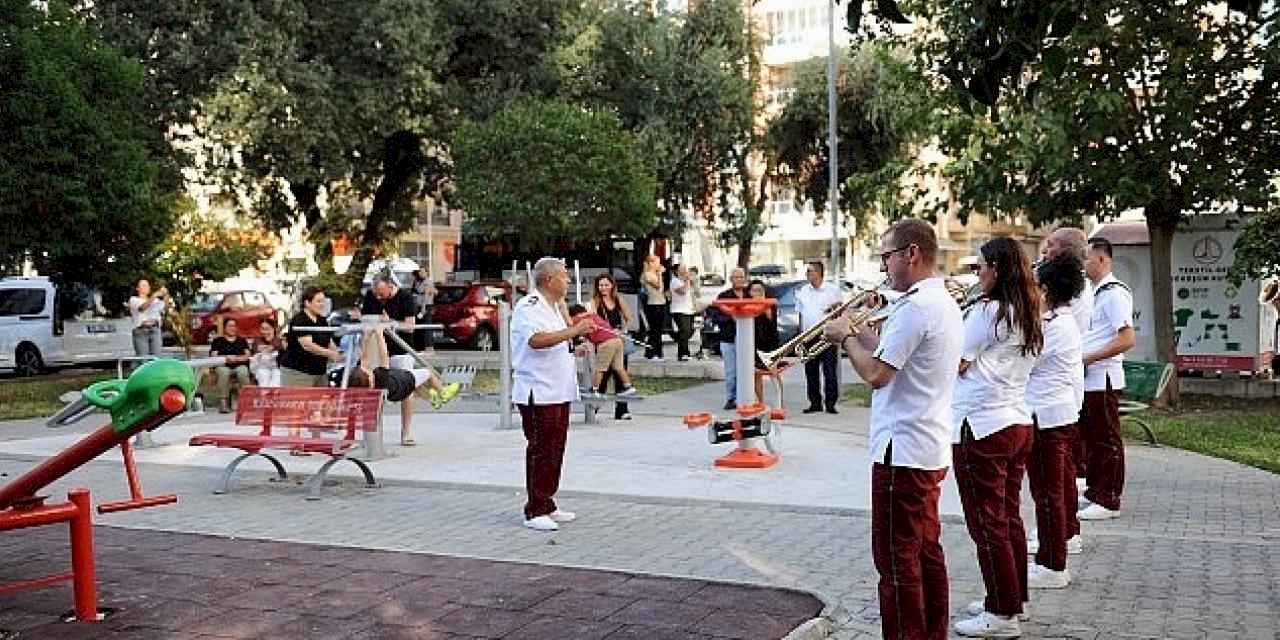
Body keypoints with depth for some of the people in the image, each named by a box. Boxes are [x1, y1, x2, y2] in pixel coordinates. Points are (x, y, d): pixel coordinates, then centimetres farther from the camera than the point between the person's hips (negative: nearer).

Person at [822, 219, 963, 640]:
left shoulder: (915, 307, -20)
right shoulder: (944, 302, 14)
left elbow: (876, 374, -22)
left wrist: (845, 337, -7)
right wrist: (856, 331, 9)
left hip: (903, 451, -10)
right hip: (931, 450, 10)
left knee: (897, 559, -1)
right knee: (926, 551, 16)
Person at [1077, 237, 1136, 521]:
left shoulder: (1114, 293, -15)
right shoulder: (1095, 292, 16)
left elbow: (1128, 339, -22)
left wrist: (1088, 358, -21)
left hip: (1103, 379, -10)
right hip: (1087, 379, 10)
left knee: (1106, 440, -2)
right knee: (1089, 438, 16)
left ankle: (1108, 502, 4)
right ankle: (1094, 492, 26)